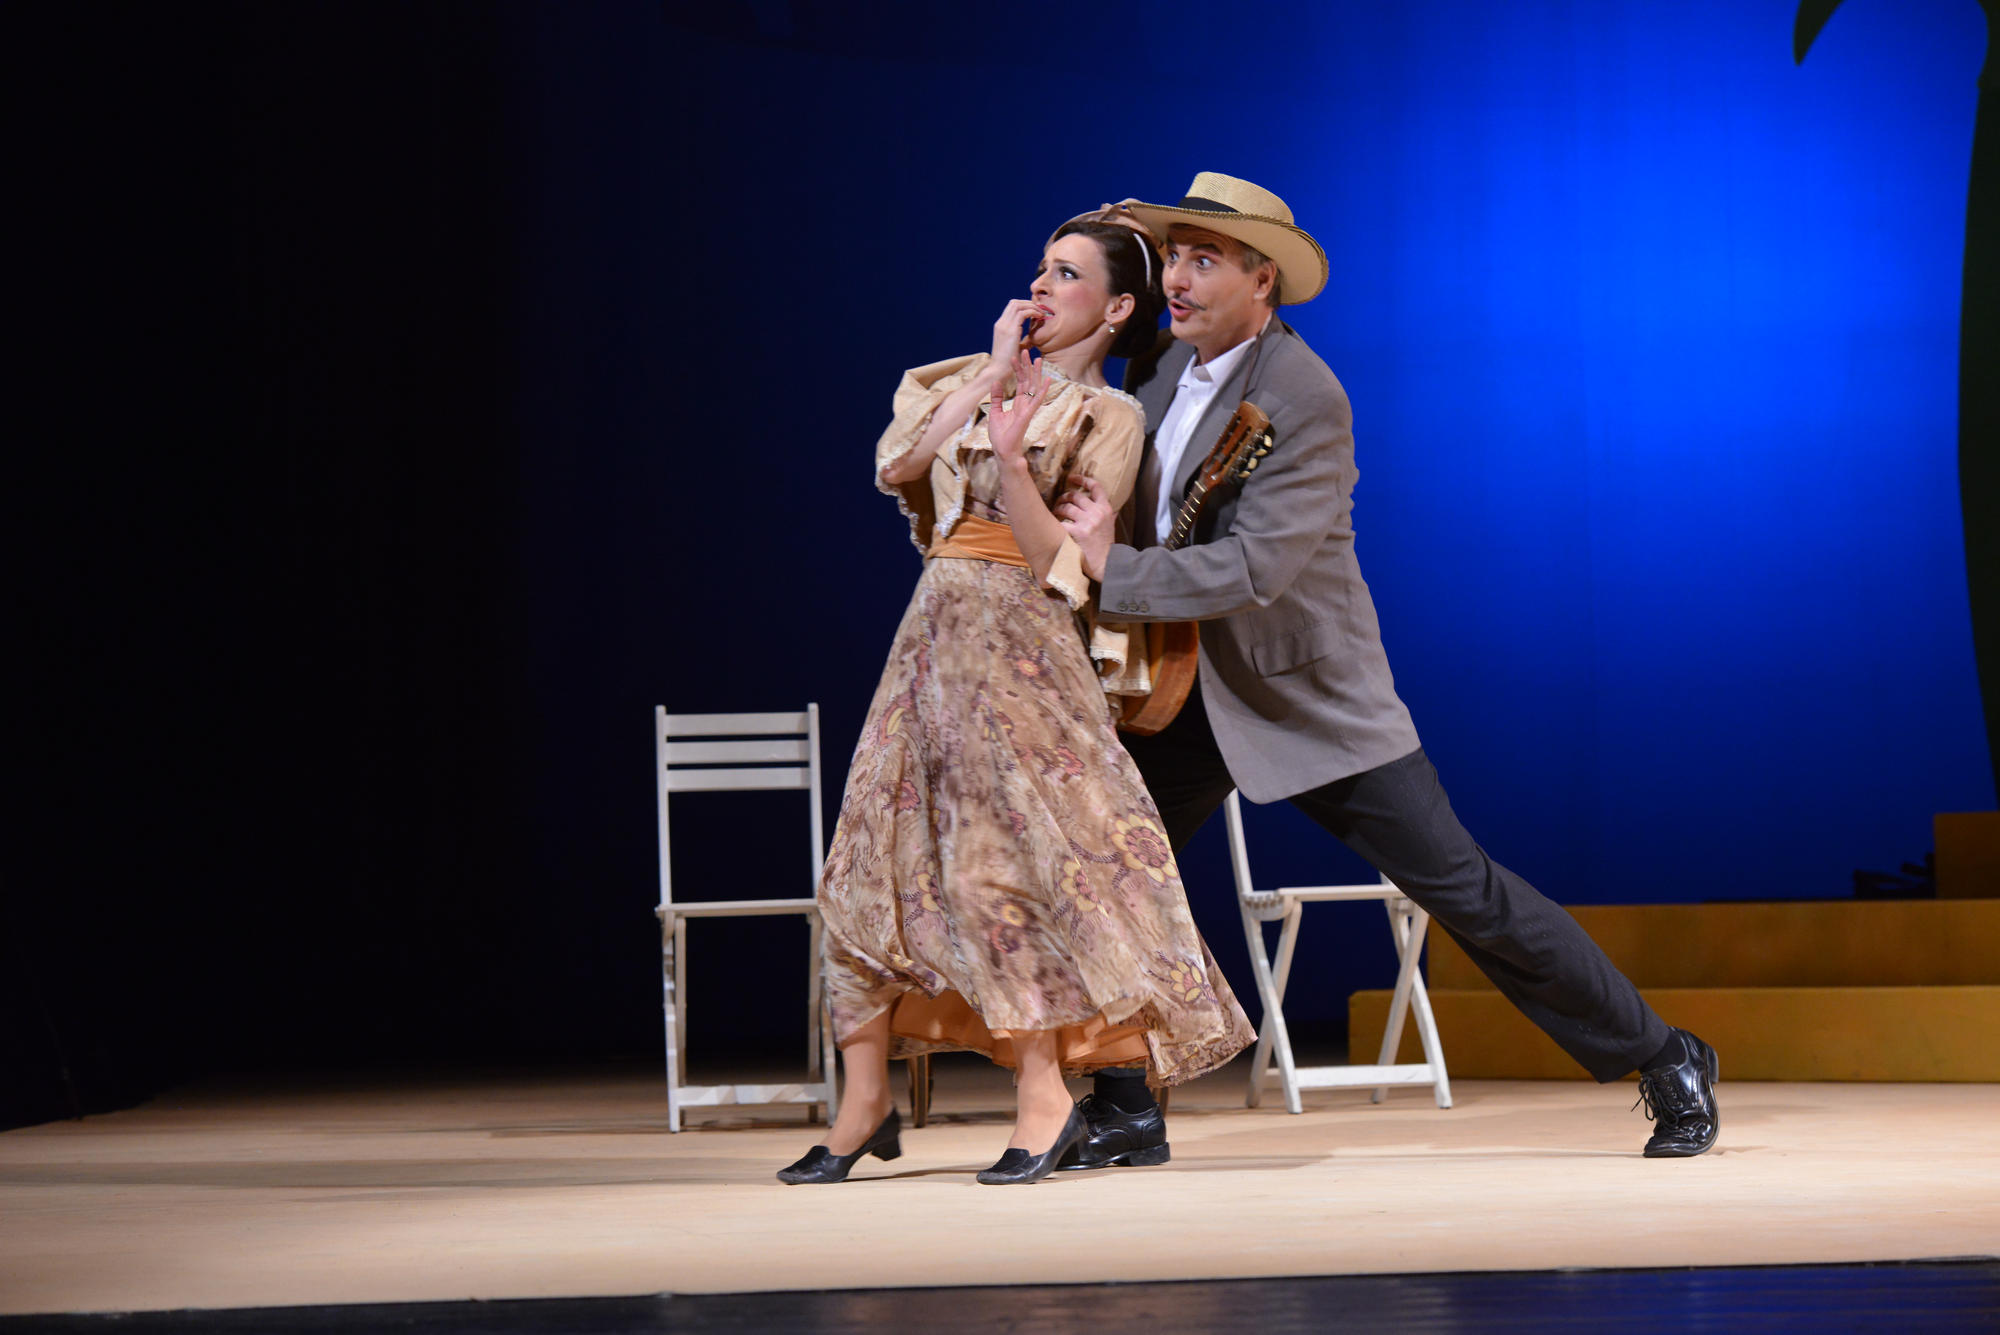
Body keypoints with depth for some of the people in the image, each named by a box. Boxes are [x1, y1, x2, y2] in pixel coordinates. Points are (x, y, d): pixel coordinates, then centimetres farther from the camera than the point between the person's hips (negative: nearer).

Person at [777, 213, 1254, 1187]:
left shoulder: (1109, 418, 0)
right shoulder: (982, 383, 16)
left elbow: (1057, 561, -10)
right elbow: (896, 467, 1)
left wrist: (1012, 458, -25)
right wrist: (993, 377, -2)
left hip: (1020, 648, -6)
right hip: (936, 628, 6)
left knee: (1000, 859, -11)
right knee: (875, 857, 2)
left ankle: (1045, 1098, -4)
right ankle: (865, 1105, 6)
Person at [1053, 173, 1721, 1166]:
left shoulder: (1306, 402, -22)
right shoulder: (1163, 362, 3)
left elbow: (1255, 568, -30)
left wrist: (1112, 568, -27)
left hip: (1308, 695, -7)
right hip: (1190, 690, 7)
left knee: (1459, 885, -5)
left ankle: (1662, 1060, 7)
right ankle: (1122, 1108, 14)